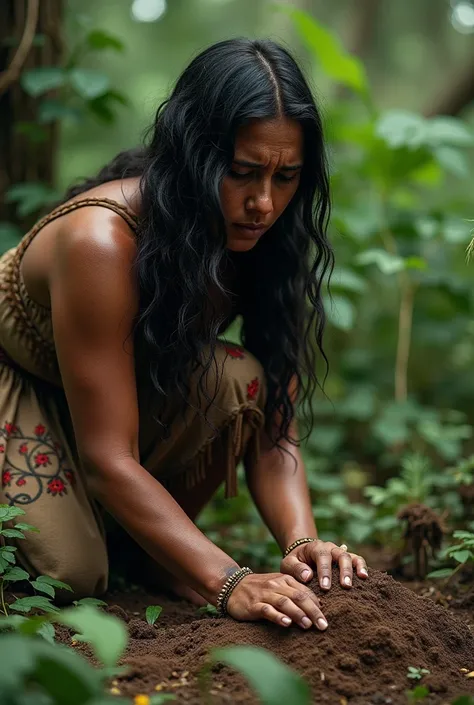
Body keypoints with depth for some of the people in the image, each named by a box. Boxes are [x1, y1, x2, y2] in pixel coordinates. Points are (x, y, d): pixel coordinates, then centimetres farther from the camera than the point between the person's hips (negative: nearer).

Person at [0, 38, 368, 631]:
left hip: (147, 393, 5)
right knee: (73, 573, -28)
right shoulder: (100, 241, -35)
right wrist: (227, 582, -43)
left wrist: (300, 541, -35)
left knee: (239, 380, -26)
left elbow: (271, 425, -17)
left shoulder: (264, 244, -16)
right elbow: (107, 458, -37)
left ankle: (151, 548, -5)